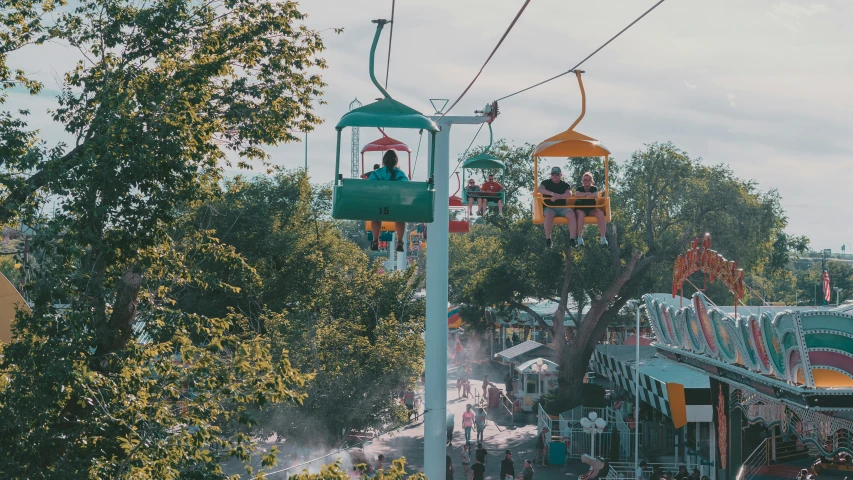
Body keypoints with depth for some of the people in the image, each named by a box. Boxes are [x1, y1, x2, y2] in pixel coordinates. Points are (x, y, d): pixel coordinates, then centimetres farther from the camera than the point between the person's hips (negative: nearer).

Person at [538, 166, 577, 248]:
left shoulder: (565, 185, 13)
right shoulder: (546, 182, 11)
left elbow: (569, 194, -7)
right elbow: (539, 189, -10)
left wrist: (557, 197, -25)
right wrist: (552, 193, -25)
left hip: (562, 207, 2)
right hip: (549, 207, -2)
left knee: (571, 214, -29)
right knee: (549, 215, -37)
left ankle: (572, 239, -28)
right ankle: (547, 239, -33)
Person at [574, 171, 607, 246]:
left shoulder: (594, 189, 11)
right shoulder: (579, 188, 8)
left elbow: (595, 195, -14)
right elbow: (576, 194, -17)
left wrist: (582, 195, -13)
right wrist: (588, 193, -12)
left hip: (591, 209, 2)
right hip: (580, 209, -2)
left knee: (600, 213, -28)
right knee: (581, 214, -39)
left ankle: (603, 238, -29)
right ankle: (579, 238, -36)